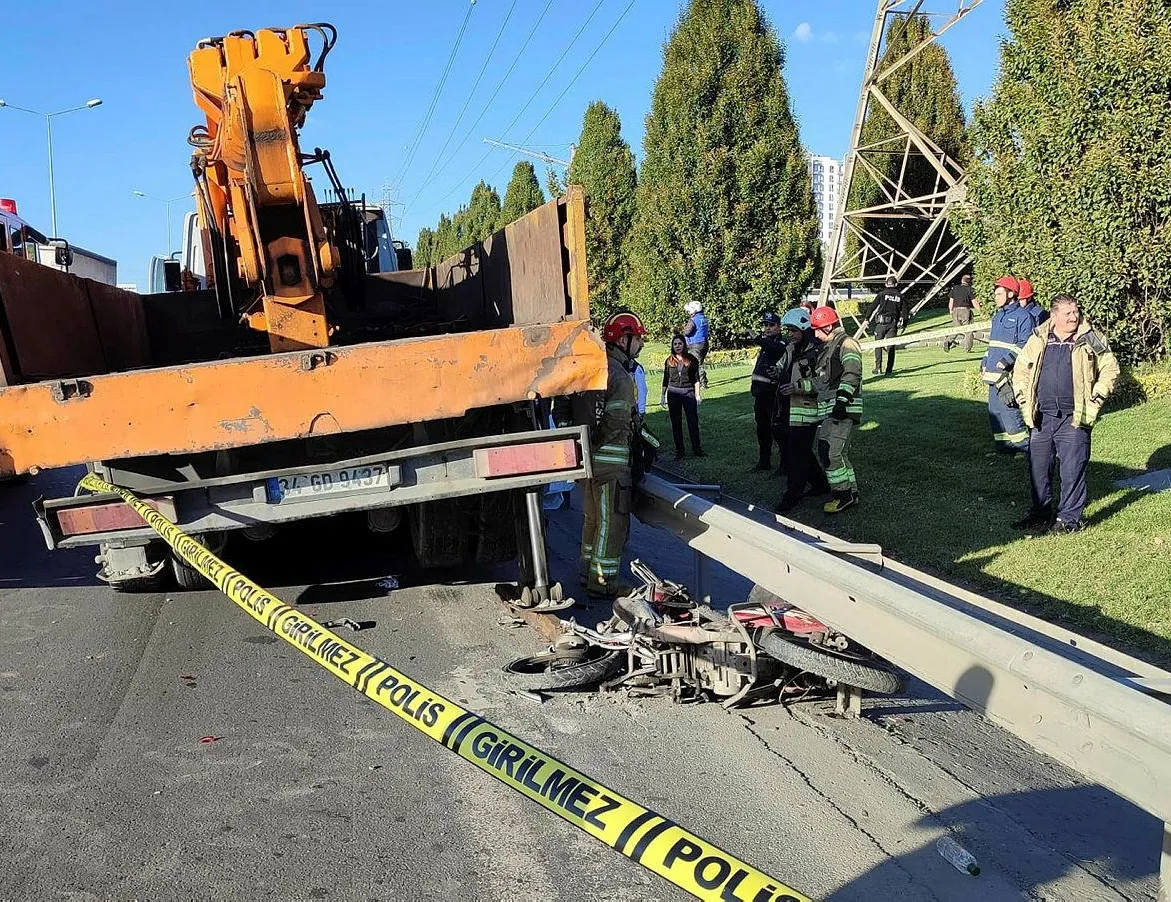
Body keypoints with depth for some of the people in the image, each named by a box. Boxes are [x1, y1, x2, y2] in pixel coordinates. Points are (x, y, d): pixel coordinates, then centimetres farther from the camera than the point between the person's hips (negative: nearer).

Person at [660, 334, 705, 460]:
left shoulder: (692, 360, 2)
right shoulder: (669, 361, 6)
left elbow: (696, 379, 3)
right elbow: (665, 380, 12)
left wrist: (698, 394, -2)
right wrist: (663, 396, 11)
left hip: (688, 393, -1)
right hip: (673, 393, 2)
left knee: (693, 421, -2)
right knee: (676, 423, 5)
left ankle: (696, 449, 7)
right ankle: (679, 451, 12)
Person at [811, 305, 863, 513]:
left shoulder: (846, 344, -7)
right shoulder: (825, 348, 23)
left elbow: (852, 374, -18)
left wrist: (842, 401, -26)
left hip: (843, 409, -10)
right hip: (826, 408, 10)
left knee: (833, 452, -16)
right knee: (824, 453, 8)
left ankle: (845, 494, -8)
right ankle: (850, 492, 15)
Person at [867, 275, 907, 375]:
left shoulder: (881, 294, 2)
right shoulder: (900, 296, 8)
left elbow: (873, 306, 0)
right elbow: (904, 311, 5)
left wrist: (867, 319, 5)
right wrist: (903, 324, 10)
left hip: (881, 322, -2)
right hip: (893, 323, 2)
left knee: (878, 345, 6)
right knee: (891, 346, 6)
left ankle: (878, 368, -5)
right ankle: (889, 370, 3)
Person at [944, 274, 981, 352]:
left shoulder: (954, 288, 10)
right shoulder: (969, 289, -3)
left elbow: (951, 302, 10)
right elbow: (974, 303, -3)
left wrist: (951, 312, 20)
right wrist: (980, 311, 7)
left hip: (955, 310, 4)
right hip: (965, 310, -4)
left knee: (957, 329, 13)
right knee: (968, 330, 4)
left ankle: (948, 341, -11)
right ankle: (967, 349, 3)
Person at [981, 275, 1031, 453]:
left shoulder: (1022, 316, -7)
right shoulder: (997, 316, 19)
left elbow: (1024, 345, -15)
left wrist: (1005, 362, -22)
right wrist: (984, 363, 16)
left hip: (1008, 374, -9)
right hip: (993, 373, 9)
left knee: (1010, 410, -12)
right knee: (994, 412, 10)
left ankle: (1026, 446, -2)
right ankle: (1003, 447, 19)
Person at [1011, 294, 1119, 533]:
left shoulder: (1090, 339, 1)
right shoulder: (1038, 339, 6)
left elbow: (1110, 369, 6)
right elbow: (1021, 370, 16)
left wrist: (1095, 398, -2)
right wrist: (1024, 400, 7)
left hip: (1074, 417, -3)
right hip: (1042, 416, 3)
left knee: (1072, 468, -3)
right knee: (1038, 466, 9)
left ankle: (1069, 517, 8)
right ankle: (1041, 512, 25)